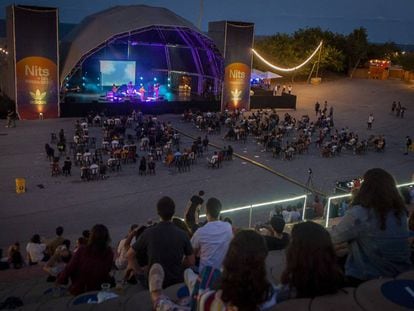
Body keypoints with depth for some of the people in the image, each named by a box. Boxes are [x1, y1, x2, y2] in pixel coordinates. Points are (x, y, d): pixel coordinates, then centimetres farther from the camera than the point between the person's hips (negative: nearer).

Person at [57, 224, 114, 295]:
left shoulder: (82, 250, -20)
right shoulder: (109, 253, -16)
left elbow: (69, 268, -9)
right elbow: (107, 271, 1)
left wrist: (60, 280, 8)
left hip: (78, 291, 0)